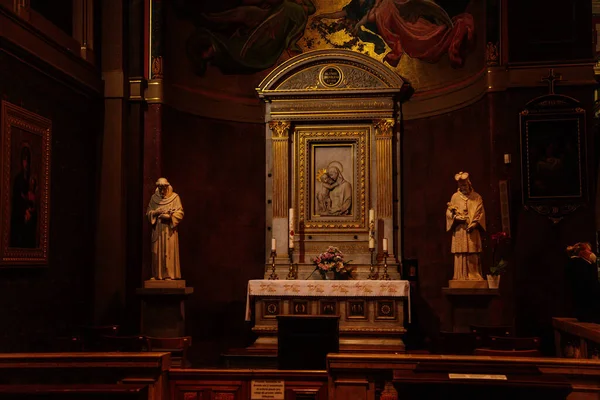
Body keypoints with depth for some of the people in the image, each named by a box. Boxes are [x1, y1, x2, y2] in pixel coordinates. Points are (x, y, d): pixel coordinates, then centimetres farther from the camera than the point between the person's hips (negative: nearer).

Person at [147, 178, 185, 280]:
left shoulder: (175, 197, -2)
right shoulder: (154, 198, 9)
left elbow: (180, 213, -5)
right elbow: (148, 212, 10)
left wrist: (169, 216, -18)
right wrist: (156, 212, -10)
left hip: (169, 228, -3)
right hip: (157, 229, 3)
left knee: (169, 251, -5)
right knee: (157, 251, 2)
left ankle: (169, 274, -4)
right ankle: (157, 274, 7)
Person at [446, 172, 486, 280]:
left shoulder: (476, 197, 9)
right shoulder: (455, 197, 11)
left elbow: (480, 213, 4)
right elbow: (449, 212, 8)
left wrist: (473, 224, -10)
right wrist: (456, 217, -12)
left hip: (472, 231, 0)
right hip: (459, 230, 1)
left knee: (473, 254, -4)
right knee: (460, 254, -4)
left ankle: (474, 275, 0)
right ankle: (461, 276, -1)